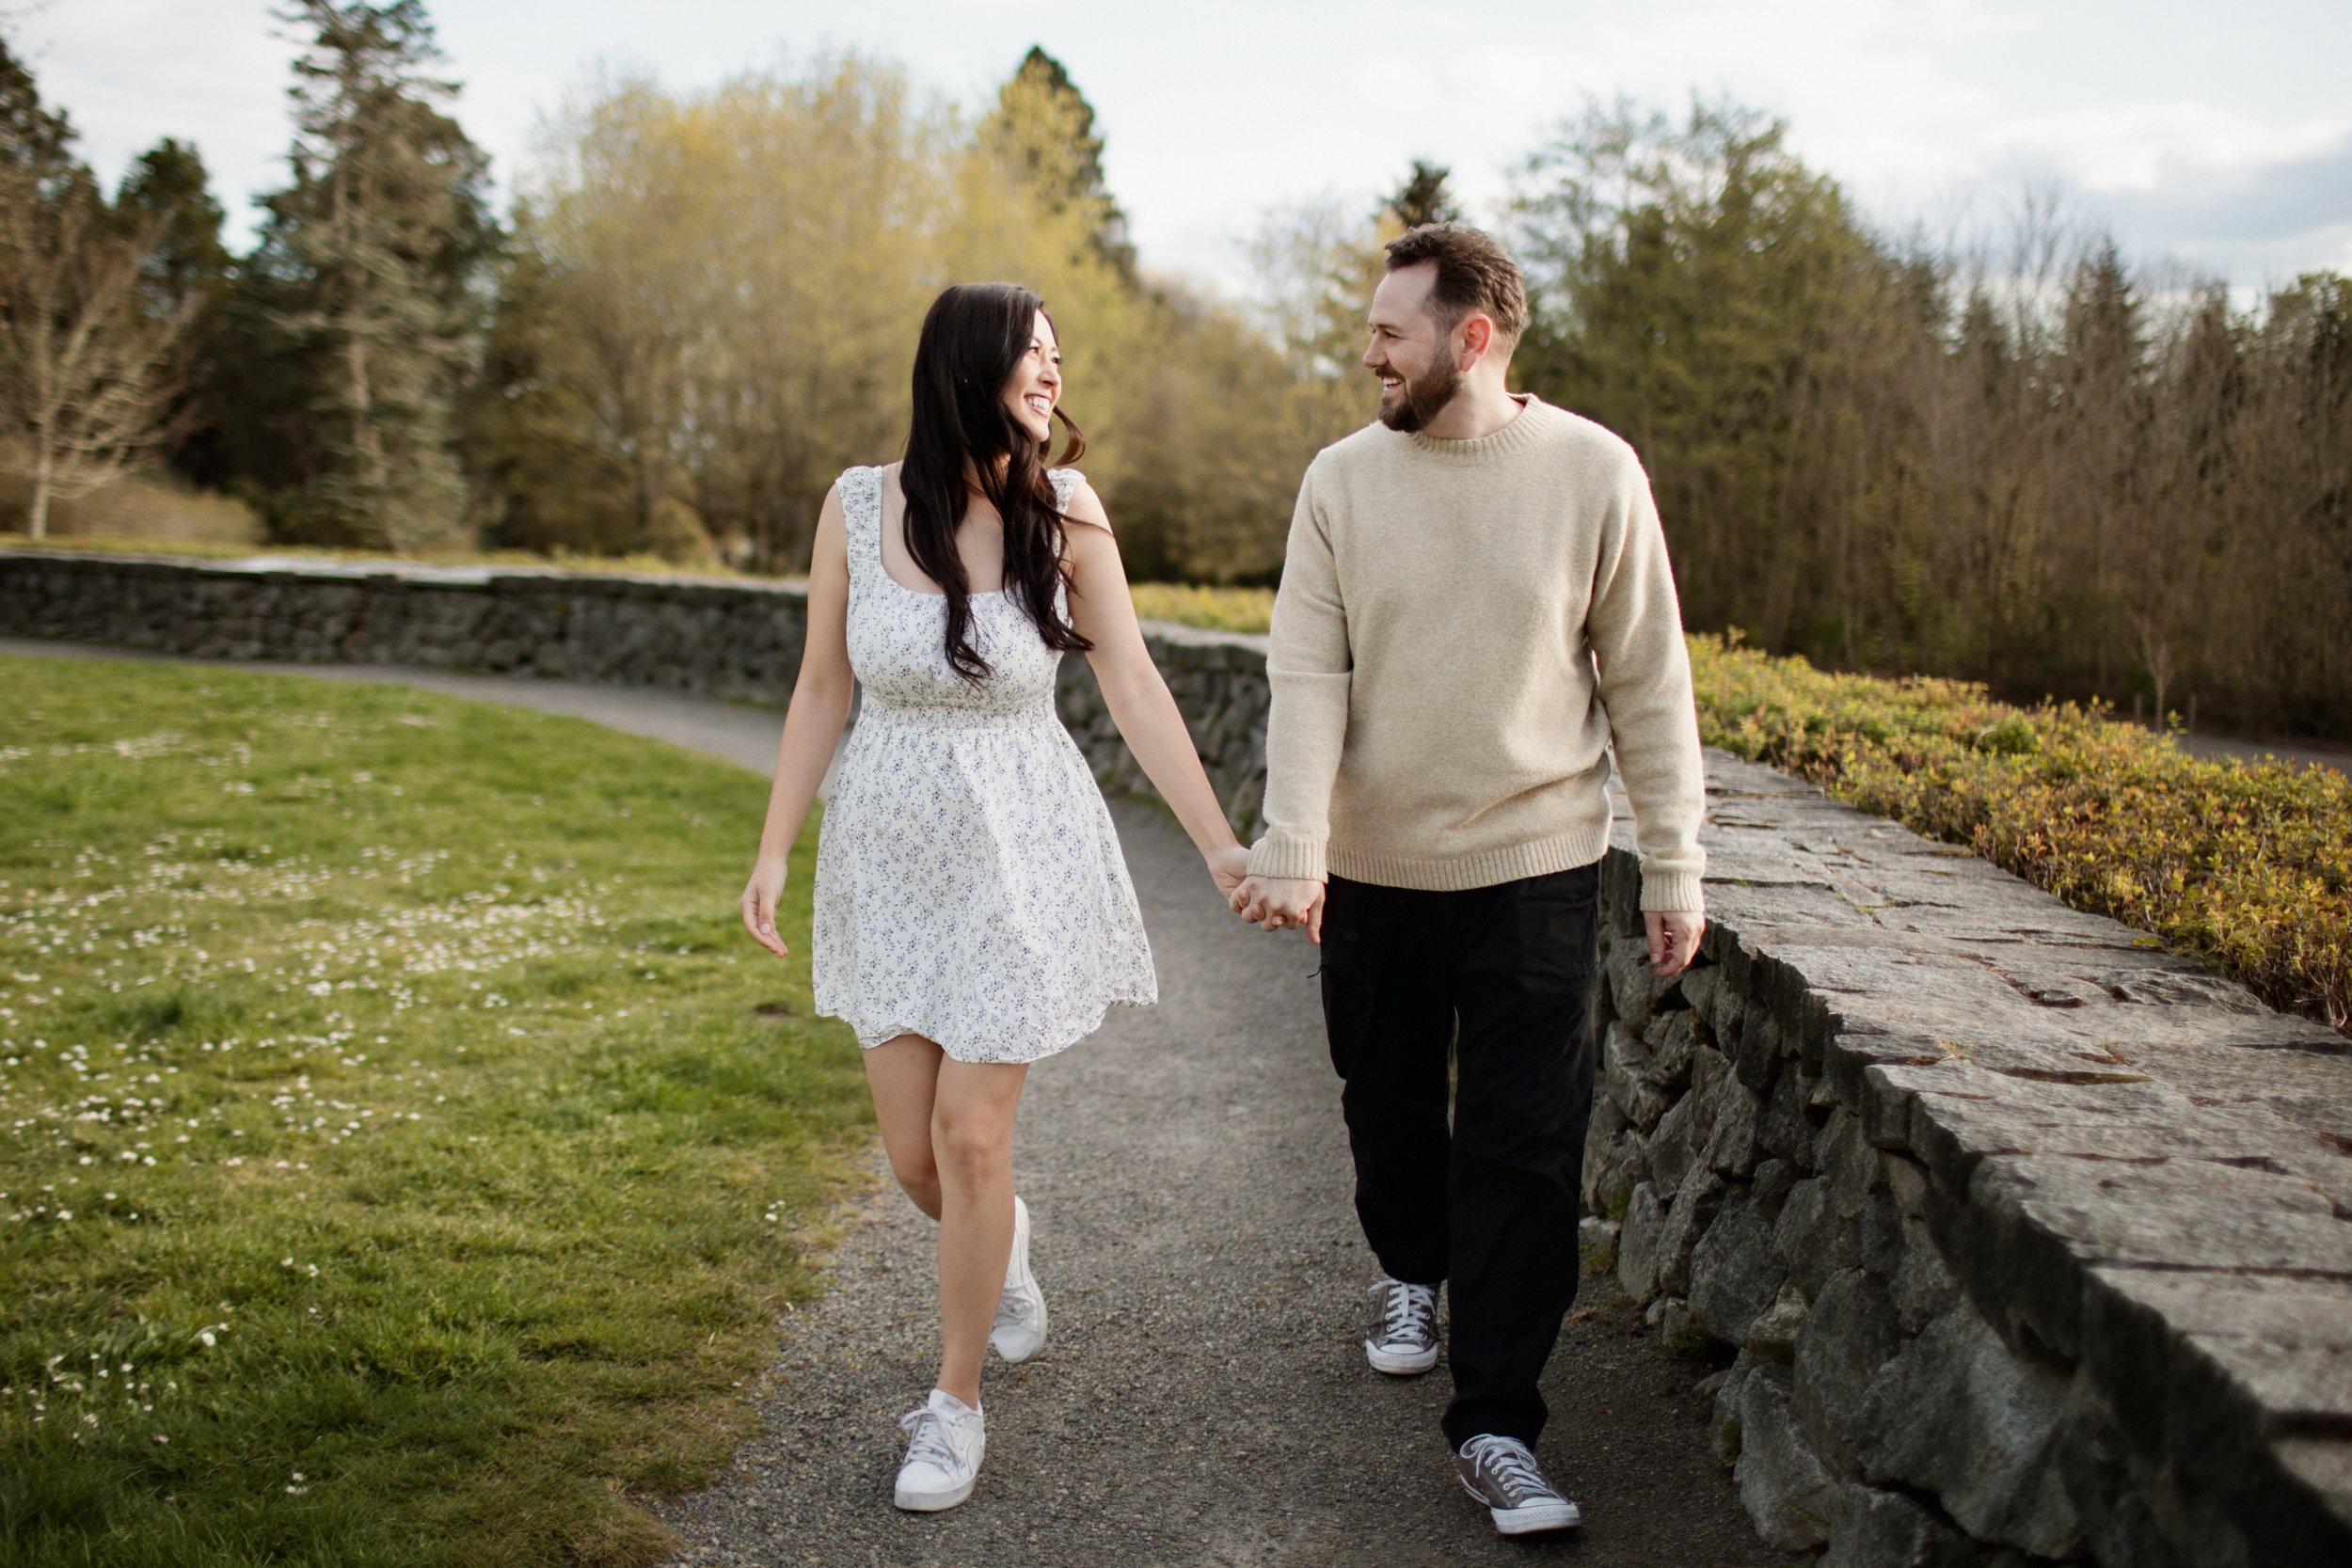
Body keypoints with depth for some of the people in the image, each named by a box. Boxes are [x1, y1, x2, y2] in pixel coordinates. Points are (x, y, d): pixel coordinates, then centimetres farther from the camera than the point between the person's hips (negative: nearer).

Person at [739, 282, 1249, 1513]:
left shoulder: (1064, 513, -10)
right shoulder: (857, 507, -6)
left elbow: (1133, 689, -8)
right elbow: (821, 688, 2)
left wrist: (1220, 846, -10)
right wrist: (774, 851, 1)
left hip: (1020, 855, -2)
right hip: (890, 854, 2)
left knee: (970, 1137, -3)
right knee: (912, 1154, 7)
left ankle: (955, 1404, 18)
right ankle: (999, 1238, 45)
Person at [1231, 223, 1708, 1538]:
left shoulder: (1594, 472, -7)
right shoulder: (1343, 479, -2)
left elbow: (1649, 682, -3)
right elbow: (1307, 675, -7)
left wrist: (1675, 867, -3)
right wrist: (1291, 849, -19)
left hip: (1534, 863, -2)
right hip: (1372, 864, 3)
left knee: (1524, 1146, -2)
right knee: (1389, 1106, 18)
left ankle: (1497, 1423, 7)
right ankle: (1412, 1270, 46)